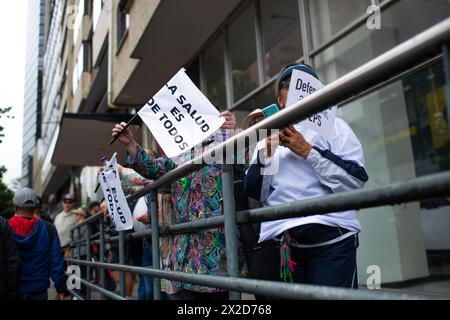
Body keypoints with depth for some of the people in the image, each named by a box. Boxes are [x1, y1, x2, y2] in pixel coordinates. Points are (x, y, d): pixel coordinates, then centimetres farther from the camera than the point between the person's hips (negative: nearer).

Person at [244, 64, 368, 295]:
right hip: (277, 239, 2)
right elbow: (255, 192, 11)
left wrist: (307, 151, -5)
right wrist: (267, 150, -1)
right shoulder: (267, 139, 22)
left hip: (330, 234, -2)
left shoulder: (332, 125, 14)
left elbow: (356, 180, 0)